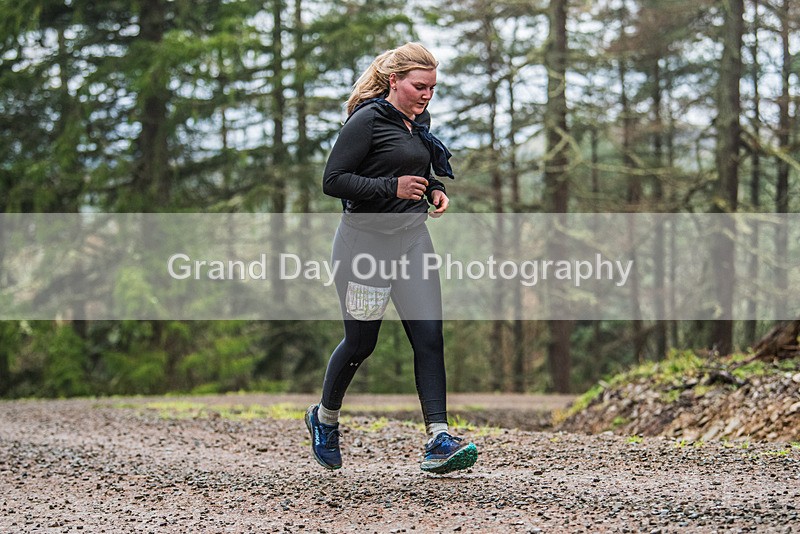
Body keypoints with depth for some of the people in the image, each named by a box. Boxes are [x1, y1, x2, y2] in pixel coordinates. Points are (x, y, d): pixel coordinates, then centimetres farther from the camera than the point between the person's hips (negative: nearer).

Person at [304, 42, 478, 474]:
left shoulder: (420, 121, 12)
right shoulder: (367, 121, -12)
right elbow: (333, 180, -17)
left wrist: (435, 191, 6)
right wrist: (393, 188, -24)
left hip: (413, 238, 7)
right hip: (366, 240, -6)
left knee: (429, 337, -7)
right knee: (360, 343, 5)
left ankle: (438, 442, -12)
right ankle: (324, 417, 32)